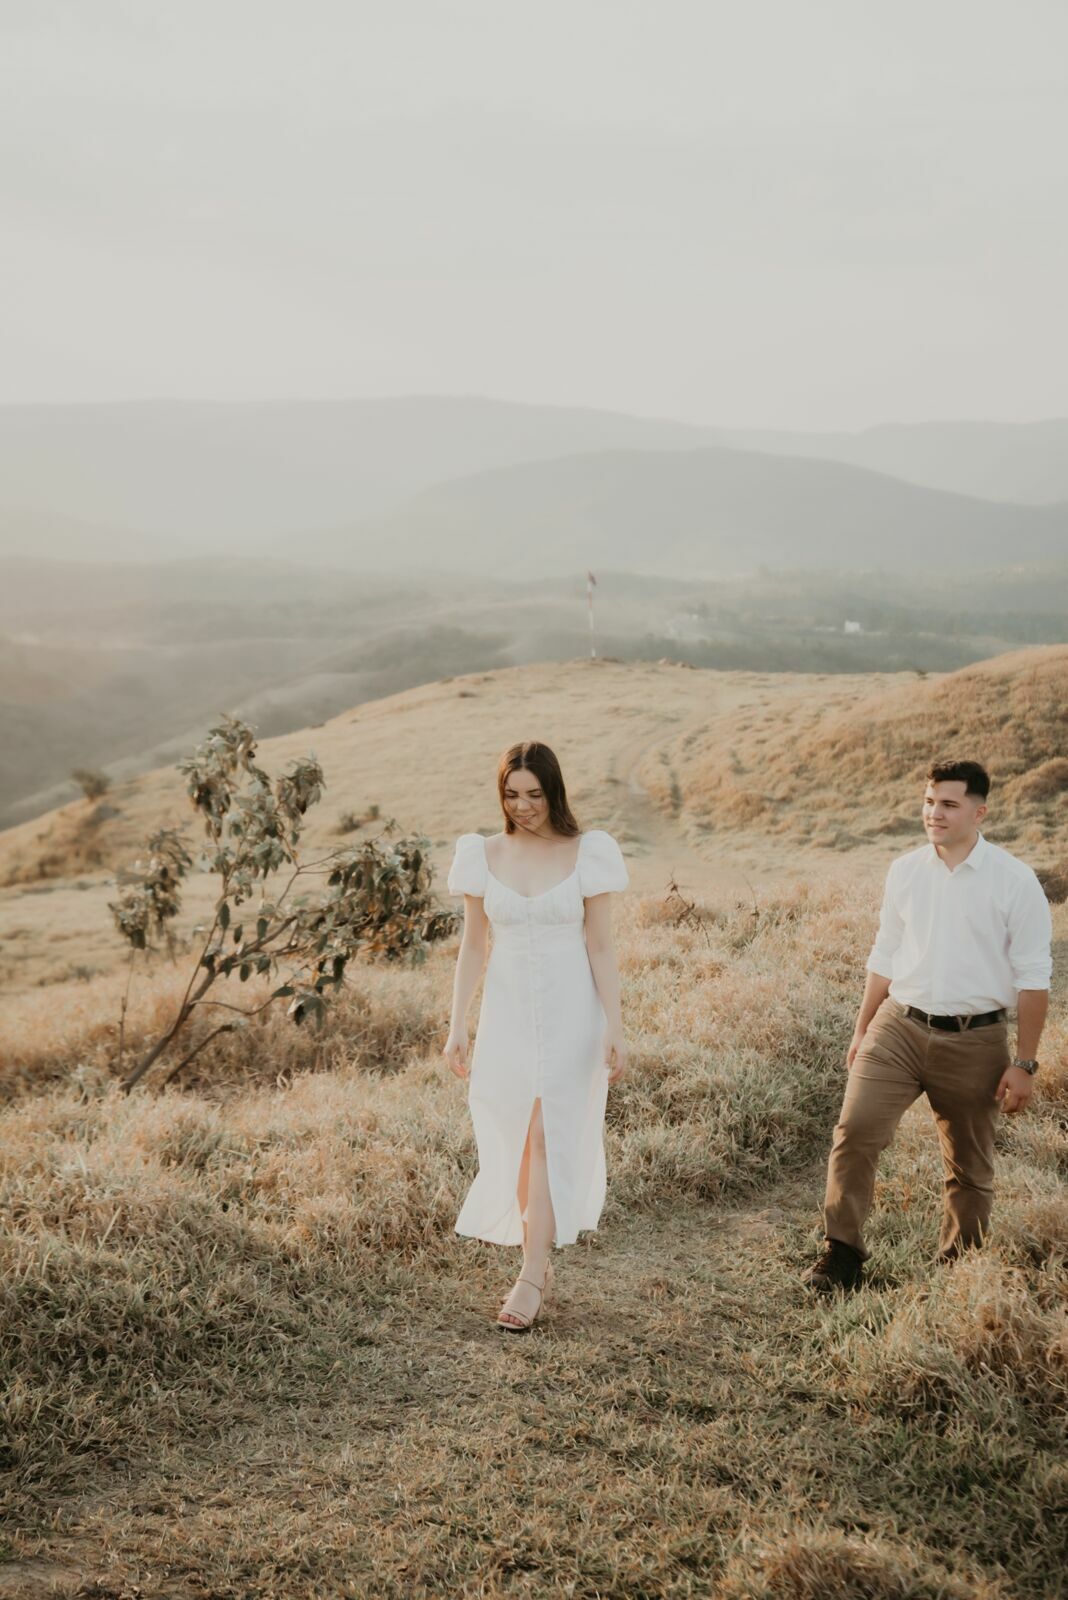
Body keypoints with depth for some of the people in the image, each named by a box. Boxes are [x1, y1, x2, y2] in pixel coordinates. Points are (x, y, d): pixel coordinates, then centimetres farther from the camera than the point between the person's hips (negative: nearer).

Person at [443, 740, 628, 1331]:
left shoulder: (587, 854, -4)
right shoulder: (484, 856, 2)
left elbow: (600, 946, -3)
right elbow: (472, 945, 6)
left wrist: (614, 1028, -7)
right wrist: (457, 1024, 3)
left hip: (569, 1014, -3)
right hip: (507, 1014, 3)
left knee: (548, 1139, -6)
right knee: (515, 1141, 7)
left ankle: (530, 1279, -2)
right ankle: (538, 1256, 23)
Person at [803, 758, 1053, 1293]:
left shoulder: (1014, 881, -8)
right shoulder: (905, 871, 4)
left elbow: (1033, 978, -5)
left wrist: (1025, 1064, -7)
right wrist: (862, 1030, 16)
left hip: (973, 1041, -2)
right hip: (898, 1027, 3)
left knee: (969, 1167, 10)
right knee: (855, 1130, -12)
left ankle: (957, 1267, 28)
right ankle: (841, 1253, -1)